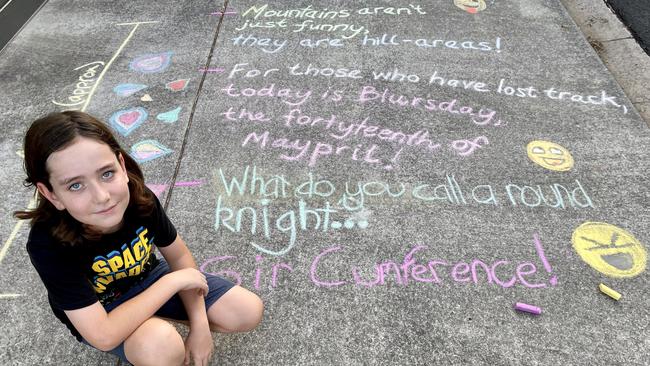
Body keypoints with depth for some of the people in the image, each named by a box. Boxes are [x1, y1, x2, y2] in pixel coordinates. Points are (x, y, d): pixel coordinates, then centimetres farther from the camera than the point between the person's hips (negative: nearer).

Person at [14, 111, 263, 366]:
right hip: (101, 312, -3)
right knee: (162, 345, -36)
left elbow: (179, 257, -8)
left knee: (249, 312, -4)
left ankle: (158, 318, 12)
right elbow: (104, 335, -36)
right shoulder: (48, 244, -35)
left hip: (148, 278, 4)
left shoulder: (140, 199, -25)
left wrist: (199, 325, -14)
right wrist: (175, 281, -31)